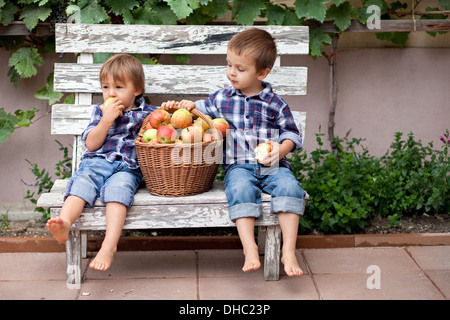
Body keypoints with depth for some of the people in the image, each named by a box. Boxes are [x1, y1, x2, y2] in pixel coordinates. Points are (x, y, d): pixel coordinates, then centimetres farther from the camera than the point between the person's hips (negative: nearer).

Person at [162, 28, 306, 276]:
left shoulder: (275, 103, 6)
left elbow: (291, 133, 9)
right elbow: (202, 109, 29)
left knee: (289, 186, -31)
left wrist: (281, 148, -11)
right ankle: (249, 248, -35)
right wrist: (186, 105, 8)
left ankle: (288, 251, -30)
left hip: (273, 165, 0)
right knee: (240, 188, -34)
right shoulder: (222, 98, 13)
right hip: (238, 165, 1)